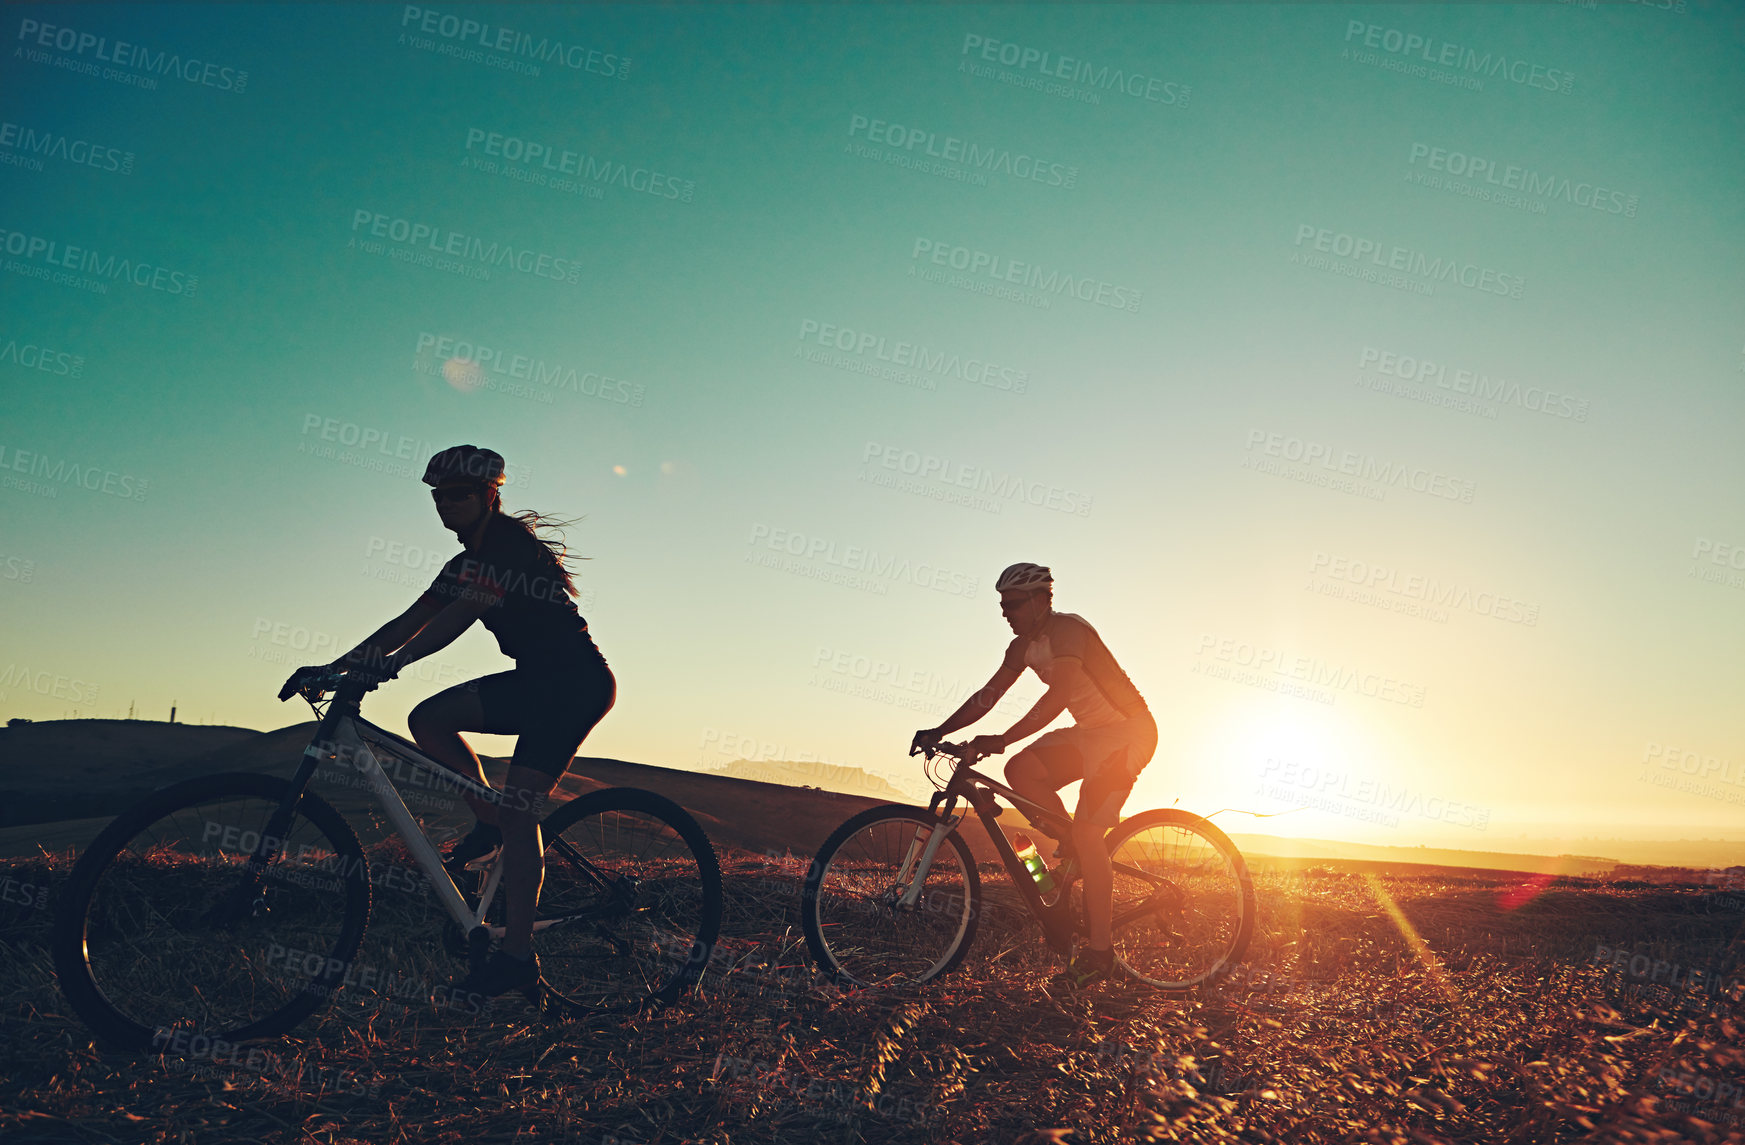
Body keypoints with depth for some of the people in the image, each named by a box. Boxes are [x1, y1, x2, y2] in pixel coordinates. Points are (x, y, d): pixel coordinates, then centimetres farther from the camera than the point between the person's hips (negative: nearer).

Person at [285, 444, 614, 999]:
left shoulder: (514, 546, -15)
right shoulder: (467, 562, 13)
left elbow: (461, 615, -29)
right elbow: (409, 621, 10)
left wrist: (391, 662, -38)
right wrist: (335, 666, 3)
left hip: (577, 683, -9)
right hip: (536, 682, 9)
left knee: (518, 811, -15)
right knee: (428, 719, -5)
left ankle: (517, 954, -10)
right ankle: (490, 821, 9)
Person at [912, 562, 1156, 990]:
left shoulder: (1067, 629, -21)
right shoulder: (1023, 646, 5)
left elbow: (1059, 694, -34)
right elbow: (988, 695, 3)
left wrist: (1002, 740, -40)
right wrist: (940, 731, -9)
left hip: (1128, 730, -8)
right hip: (1089, 733, 8)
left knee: (1087, 834, -15)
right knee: (1020, 770, -12)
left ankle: (1099, 952, -5)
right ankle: (1072, 844, 7)